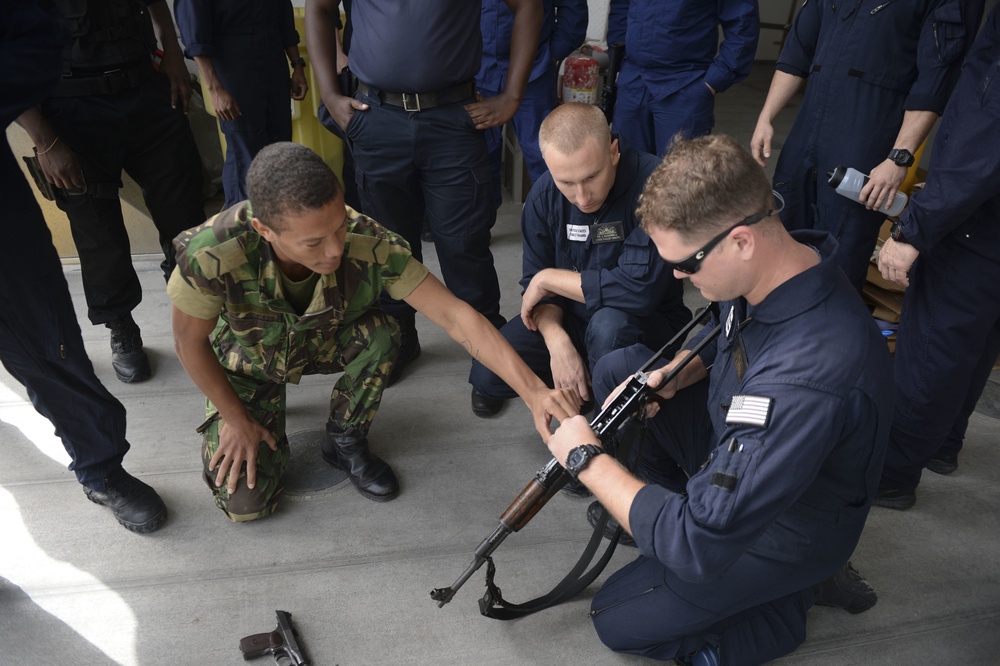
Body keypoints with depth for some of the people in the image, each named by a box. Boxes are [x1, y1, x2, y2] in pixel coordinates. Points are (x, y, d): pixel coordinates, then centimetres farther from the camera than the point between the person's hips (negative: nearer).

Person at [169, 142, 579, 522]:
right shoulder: (214, 253, -40)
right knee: (245, 502, -12)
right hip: (248, 361, -1)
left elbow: (454, 316, -37)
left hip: (322, 343, 1)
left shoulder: (368, 244, -37)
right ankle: (262, 412, 22)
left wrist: (533, 391, -46)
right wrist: (236, 420, -12)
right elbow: (190, 341, -21)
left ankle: (346, 442, -3)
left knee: (379, 334, -33)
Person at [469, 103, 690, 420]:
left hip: (645, 321, -4)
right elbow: (536, 282, -4)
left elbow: (641, 288, -34)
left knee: (608, 325, -38)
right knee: (487, 372, -14)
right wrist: (556, 340, -25)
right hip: (568, 317, 4)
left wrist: (549, 278, -21)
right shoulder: (544, 194, -8)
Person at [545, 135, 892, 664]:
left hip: (785, 530, -7)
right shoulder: (786, 262, -16)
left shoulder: (806, 381, -44)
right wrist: (671, 374, -13)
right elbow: (722, 334, 9)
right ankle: (642, 489, 17)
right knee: (618, 366, -1)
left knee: (615, 621, 2)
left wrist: (585, 458, -26)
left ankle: (799, 590, 9)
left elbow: (698, 548, -37)